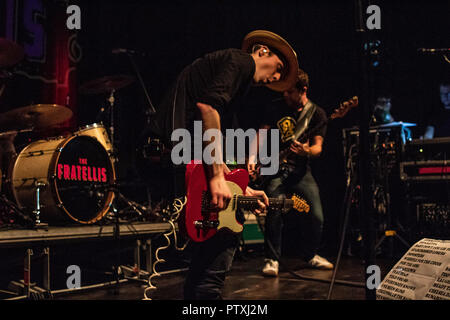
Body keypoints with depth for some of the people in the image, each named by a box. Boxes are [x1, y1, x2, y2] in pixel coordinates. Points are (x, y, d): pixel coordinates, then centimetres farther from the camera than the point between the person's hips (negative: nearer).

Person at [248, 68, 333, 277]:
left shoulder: (316, 113, 3)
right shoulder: (277, 110, 8)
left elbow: (318, 147, -3)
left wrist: (307, 151, -26)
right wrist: (252, 157, -9)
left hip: (300, 169, 0)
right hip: (275, 167, 0)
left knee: (316, 216, -5)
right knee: (275, 211, -19)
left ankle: (310, 255, 21)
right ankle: (271, 259, -4)